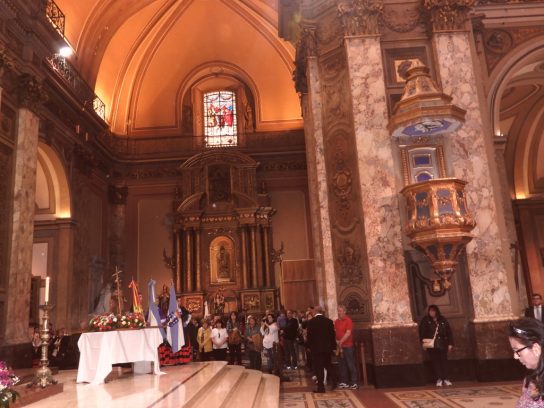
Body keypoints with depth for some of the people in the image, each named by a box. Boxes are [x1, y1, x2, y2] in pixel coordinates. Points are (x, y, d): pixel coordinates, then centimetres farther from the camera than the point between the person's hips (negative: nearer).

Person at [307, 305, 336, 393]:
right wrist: (333, 347, 9)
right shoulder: (329, 321, 1)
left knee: (318, 368, 1)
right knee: (328, 366, 18)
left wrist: (309, 346, 4)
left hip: (316, 348, -3)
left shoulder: (311, 322, -9)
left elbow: (309, 336, -7)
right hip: (327, 347, 4)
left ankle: (321, 387, 1)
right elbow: (333, 335, 2)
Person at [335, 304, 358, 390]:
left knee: (351, 364, -4)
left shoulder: (348, 320, -10)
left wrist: (341, 342, -19)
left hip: (348, 346, -6)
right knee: (343, 364, 10)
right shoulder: (336, 321, 10)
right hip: (339, 346, 6)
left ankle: (354, 383, 1)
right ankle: (344, 382, 17)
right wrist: (336, 341, -4)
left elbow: (348, 333, -18)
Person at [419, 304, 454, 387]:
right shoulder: (425, 320, 2)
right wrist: (422, 341, -15)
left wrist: (450, 343, 2)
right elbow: (422, 331, -3)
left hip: (442, 344, 1)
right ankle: (439, 379, 4)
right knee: (435, 361, -1)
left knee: (444, 361, 4)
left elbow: (449, 332, 6)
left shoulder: (443, 320, 6)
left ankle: (445, 379, 12)